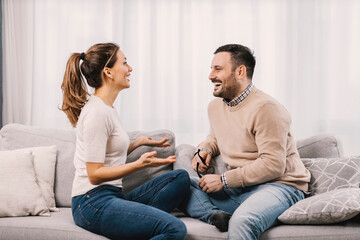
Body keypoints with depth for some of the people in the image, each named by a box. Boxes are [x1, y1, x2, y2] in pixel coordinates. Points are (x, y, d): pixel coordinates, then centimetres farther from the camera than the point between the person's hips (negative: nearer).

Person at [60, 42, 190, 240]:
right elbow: (95, 174, -18)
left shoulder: (107, 109, 16)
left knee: (181, 178, 4)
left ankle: (139, 222, -9)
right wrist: (139, 164, -26)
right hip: (93, 203, -10)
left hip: (111, 197, 10)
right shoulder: (97, 112, -14)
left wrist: (139, 142, 23)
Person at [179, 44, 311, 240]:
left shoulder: (265, 108, -16)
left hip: (278, 185, -8)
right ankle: (216, 216, -26)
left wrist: (223, 180, -17)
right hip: (237, 189, 8)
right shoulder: (215, 106, 11)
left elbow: (273, 165, -20)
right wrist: (204, 150, 7)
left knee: (241, 222, -39)